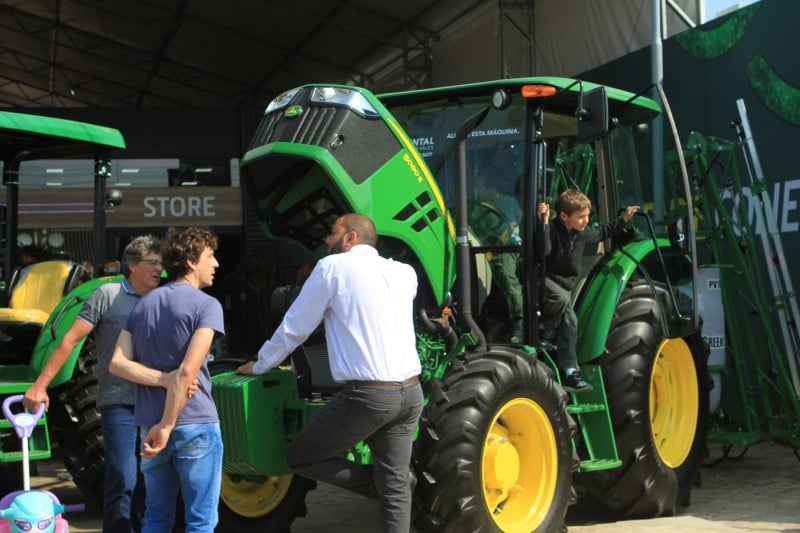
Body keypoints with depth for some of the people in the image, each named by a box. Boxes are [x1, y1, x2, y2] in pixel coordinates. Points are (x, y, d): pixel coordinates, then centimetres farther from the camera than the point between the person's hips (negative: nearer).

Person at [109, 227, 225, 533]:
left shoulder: (144, 304, 12)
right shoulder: (206, 305, -9)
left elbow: (118, 363, 2)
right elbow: (188, 371, -20)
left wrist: (163, 379, -8)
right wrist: (167, 425, -18)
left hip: (150, 425, 6)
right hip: (195, 424, -6)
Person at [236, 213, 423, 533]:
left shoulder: (333, 266, 0)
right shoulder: (404, 273, 15)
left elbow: (295, 328, 6)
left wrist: (259, 366, 20)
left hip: (366, 394, -6)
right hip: (410, 392, 6)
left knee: (299, 458, 11)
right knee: (395, 486, 14)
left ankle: (378, 482, 8)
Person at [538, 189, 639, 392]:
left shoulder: (583, 233, 6)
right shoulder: (553, 229, -18)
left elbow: (602, 232, 28)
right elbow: (544, 250, -38)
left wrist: (623, 220, 26)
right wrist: (544, 221, -44)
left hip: (566, 284, 7)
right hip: (545, 279, -7)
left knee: (569, 320, -4)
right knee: (561, 298, -38)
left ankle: (569, 371, -2)